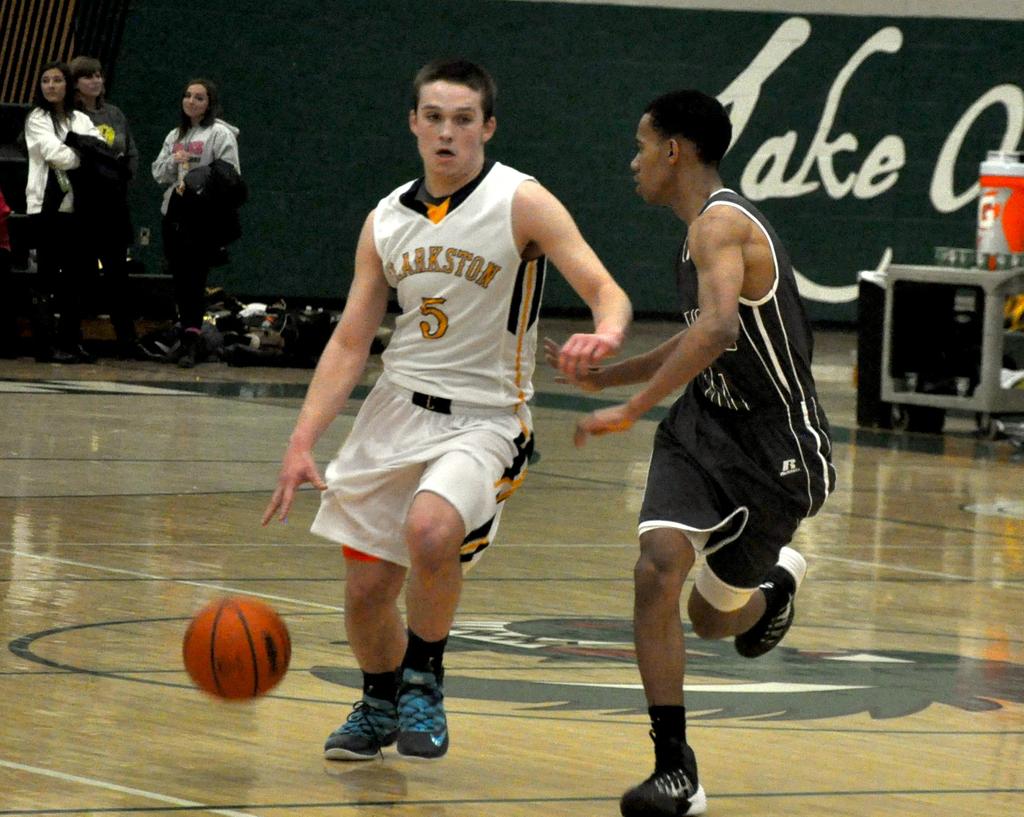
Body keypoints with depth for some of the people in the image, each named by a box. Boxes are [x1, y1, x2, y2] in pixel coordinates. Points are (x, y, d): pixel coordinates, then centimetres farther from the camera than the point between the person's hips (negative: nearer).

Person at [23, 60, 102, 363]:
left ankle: (70, 341, 12)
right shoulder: (37, 119, 1)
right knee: (49, 274, -5)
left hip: (76, 206, 5)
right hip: (47, 205, -5)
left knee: (77, 273, 5)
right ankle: (44, 345, -3)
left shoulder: (81, 120, 16)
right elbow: (55, 154, -12)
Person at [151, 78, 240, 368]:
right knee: (179, 278, 8)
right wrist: (173, 162, -5)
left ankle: (190, 342, -17)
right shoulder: (175, 136, 20)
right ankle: (188, 335, 17)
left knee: (194, 278, -12)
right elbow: (158, 172, 16)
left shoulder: (220, 134, -1)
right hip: (174, 212, 7)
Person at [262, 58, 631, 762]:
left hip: (484, 419, -5)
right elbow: (350, 343, 7)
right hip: (396, 411, 5)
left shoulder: (522, 203, -9)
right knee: (366, 589, 8)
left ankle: (425, 681, -8)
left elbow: (606, 292, -16)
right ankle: (382, 703, 39)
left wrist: (605, 335, -40)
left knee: (431, 529, -33)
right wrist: (302, 444, -3)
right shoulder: (386, 221, 5)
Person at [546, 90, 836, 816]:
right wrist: (606, 375, 23)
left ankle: (776, 584, 44)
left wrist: (632, 408, -38)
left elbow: (720, 328, -38)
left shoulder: (721, 223, -20)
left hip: (775, 452, -7)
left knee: (713, 616, 6)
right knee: (658, 569, -17)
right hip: (705, 427, 7)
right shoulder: (707, 226, 10)